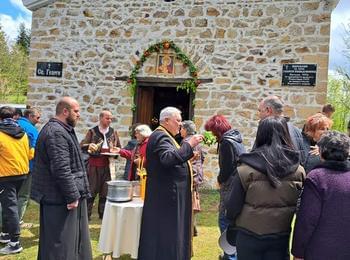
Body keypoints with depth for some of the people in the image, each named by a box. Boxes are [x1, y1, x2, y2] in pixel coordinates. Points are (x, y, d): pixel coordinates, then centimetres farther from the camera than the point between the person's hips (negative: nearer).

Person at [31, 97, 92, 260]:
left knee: (63, 240, 18)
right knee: (60, 242, 1)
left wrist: (73, 194, 22)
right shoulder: (56, 132, -19)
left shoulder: (60, 130, 16)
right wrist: (73, 196, -20)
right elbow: (61, 169, -26)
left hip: (61, 196, 11)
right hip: (60, 198, -11)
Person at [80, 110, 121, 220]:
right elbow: (82, 145, -2)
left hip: (108, 165, 3)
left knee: (105, 190, 9)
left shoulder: (113, 132, 9)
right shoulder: (92, 131, 0)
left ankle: (103, 213, 21)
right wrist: (89, 146, -23)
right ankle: (86, 214, 14)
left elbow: (119, 148, 16)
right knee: (91, 190, 2)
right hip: (94, 165, -3)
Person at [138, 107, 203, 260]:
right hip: (167, 195, -11)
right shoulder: (160, 136, -16)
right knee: (166, 233, -3)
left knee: (168, 233, 16)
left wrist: (188, 158, 16)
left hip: (168, 193, 11)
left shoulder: (164, 136, 18)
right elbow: (168, 158, -33)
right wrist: (189, 145, -30)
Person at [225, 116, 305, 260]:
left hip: (249, 235, -2)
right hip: (282, 236, 2)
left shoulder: (246, 169, -17)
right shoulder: (299, 170, -9)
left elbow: (233, 204, -10)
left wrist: (233, 221, 10)